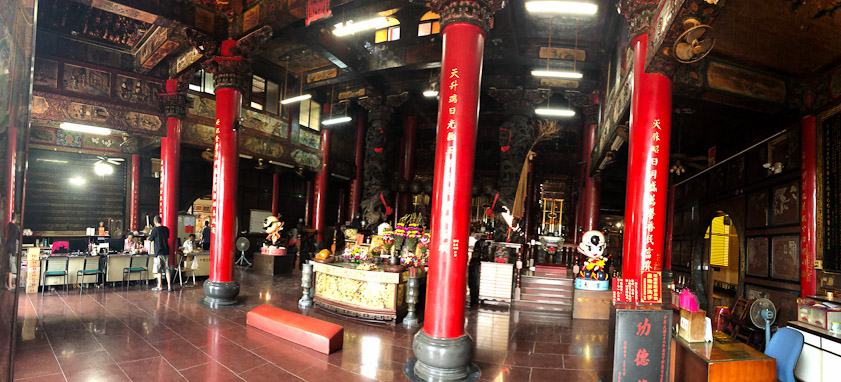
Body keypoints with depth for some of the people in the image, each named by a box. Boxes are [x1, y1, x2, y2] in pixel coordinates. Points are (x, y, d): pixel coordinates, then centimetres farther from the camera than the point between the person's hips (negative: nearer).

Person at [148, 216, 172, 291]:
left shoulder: (155, 230, -10)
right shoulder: (166, 229, 5)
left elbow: (150, 239, 1)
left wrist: (150, 234, 20)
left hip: (158, 252, -4)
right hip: (166, 252, 4)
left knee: (158, 271, 5)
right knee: (167, 270, 6)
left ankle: (160, 286, 9)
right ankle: (169, 286, 4)